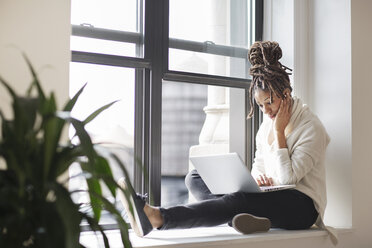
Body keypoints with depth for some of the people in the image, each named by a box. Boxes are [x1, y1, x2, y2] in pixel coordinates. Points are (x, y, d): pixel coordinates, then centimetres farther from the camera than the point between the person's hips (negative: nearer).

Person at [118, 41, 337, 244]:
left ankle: (157, 217, -55)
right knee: (195, 178, -9)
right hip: (273, 197, 8)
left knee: (240, 200, -39)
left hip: (302, 205, -8)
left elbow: (288, 178, -17)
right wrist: (259, 176, -3)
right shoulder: (268, 122, 14)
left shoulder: (311, 127, -9)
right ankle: (240, 216, -42)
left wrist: (279, 131, -13)